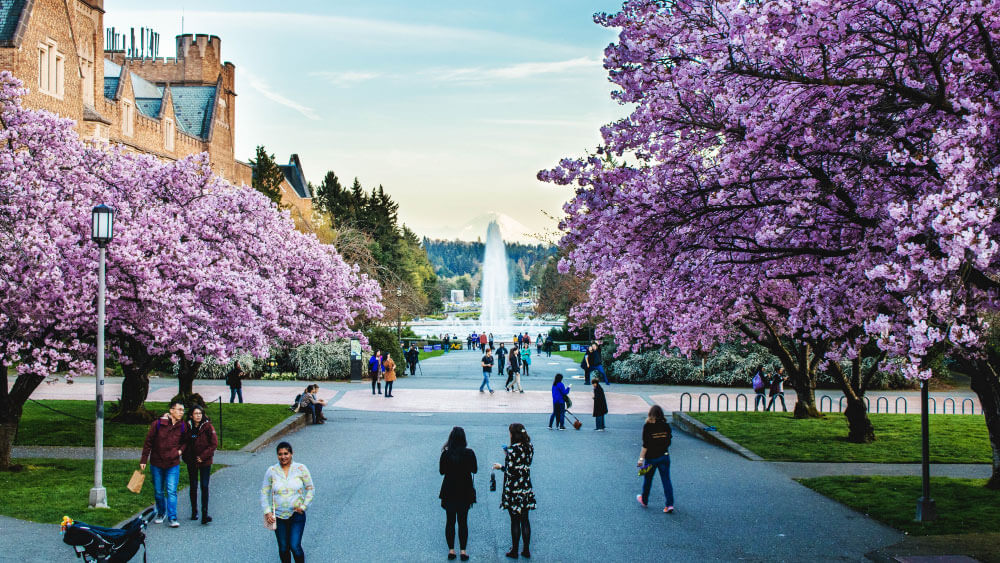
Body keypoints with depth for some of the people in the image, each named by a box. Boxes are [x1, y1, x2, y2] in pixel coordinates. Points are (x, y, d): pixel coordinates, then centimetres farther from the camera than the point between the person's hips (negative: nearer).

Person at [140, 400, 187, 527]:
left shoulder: (183, 426, -3)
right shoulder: (157, 424, -9)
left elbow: (185, 441, 15)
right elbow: (148, 442, -2)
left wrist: (181, 450, -5)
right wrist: (143, 460, -2)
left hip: (173, 465, 0)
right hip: (156, 464, 0)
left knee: (171, 491, -9)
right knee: (158, 492, 12)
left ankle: (172, 518, -6)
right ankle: (161, 513, 33)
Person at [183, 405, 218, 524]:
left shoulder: (208, 426, -7)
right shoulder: (187, 427, 0)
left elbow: (214, 443, -8)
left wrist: (203, 456, -13)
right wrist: (186, 457, -5)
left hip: (205, 461, -2)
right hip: (191, 461, 2)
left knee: (204, 487, -7)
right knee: (193, 487, 9)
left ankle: (205, 514, -9)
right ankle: (194, 512, 22)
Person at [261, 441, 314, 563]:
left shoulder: (301, 469, -5)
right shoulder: (271, 471, -3)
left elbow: (310, 489, 1)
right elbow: (264, 492, 3)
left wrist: (303, 506, -9)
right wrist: (267, 512, -6)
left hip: (297, 515, -2)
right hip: (278, 516, 2)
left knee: (295, 546, -9)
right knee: (283, 548, 9)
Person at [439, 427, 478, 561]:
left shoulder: (446, 454, -11)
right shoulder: (469, 453, -12)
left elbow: (441, 471, -1)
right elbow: (475, 470, 0)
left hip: (449, 492, 0)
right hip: (465, 492, 0)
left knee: (450, 521, 11)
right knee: (463, 521, 10)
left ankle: (451, 550, 12)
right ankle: (463, 551, 9)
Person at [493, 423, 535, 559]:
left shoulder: (513, 450, -19)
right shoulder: (529, 447, 2)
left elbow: (511, 471, -19)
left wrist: (500, 467, 1)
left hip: (514, 491, -6)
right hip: (526, 489, 6)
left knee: (515, 521, 4)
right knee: (525, 520, 13)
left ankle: (514, 551, 13)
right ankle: (526, 550, 19)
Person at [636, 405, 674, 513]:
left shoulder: (648, 426, -14)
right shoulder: (666, 426, -2)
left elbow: (645, 445, -17)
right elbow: (669, 442, 5)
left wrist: (641, 459, -13)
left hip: (651, 457, -3)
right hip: (665, 456, 3)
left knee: (647, 480, 16)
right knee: (666, 480, 4)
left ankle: (644, 500, 34)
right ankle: (670, 504, -3)